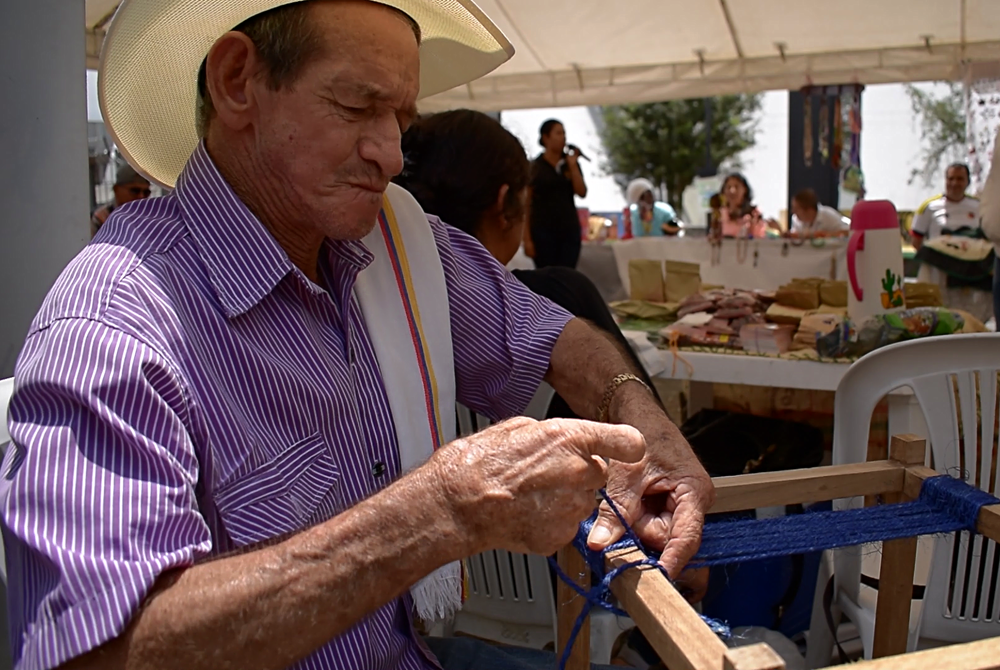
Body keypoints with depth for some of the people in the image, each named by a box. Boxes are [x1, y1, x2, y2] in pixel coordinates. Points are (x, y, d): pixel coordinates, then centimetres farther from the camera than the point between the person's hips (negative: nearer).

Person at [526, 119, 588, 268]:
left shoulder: (571, 163, 10)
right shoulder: (535, 167, -2)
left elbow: (582, 193, 0)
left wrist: (573, 165, -8)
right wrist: (527, 239, -9)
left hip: (570, 229, 3)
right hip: (543, 230, -3)